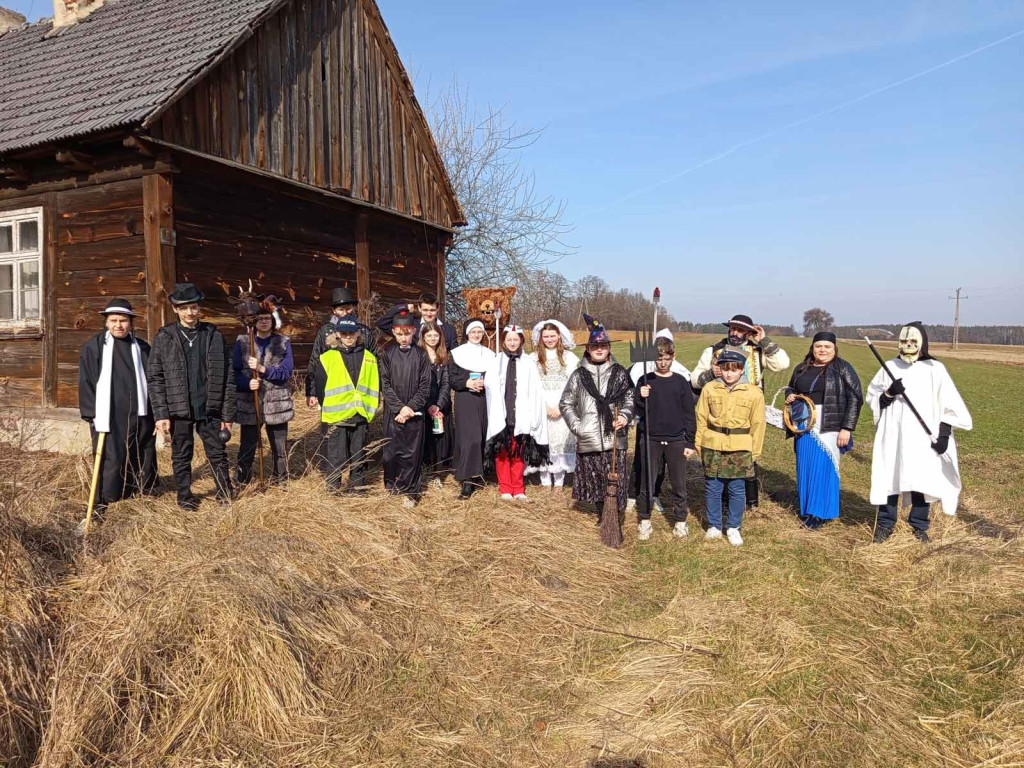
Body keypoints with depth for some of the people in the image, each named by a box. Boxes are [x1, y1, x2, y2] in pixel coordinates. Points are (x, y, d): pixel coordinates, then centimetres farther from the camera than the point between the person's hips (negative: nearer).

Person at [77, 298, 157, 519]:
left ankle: (143, 490, 23)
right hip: (108, 416, -3)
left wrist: (155, 412, 5)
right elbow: (85, 382, 1)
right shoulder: (93, 347, 1)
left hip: (139, 415, 3)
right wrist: (91, 413, -5)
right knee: (109, 458, -3)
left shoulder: (142, 348, 8)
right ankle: (102, 502, 6)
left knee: (141, 456, 9)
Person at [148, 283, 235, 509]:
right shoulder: (164, 337, 0)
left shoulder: (213, 334, 1)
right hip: (179, 409, 0)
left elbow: (227, 376, 2)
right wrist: (161, 414, -7)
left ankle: (225, 492, 26)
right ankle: (185, 496, 29)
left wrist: (228, 413, -1)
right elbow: (155, 378, 0)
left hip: (209, 408, 0)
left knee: (218, 454, 8)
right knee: (181, 457, 12)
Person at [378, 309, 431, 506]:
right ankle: (391, 484, 24)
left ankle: (410, 491, 11)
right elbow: (385, 384, -2)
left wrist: (411, 407, -11)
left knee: (412, 451, 1)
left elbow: (425, 386, -1)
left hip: (414, 412, -1)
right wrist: (399, 407, -11)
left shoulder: (421, 355, 0)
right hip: (392, 412, 1)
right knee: (391, 449, 6)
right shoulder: (387, 354, 1)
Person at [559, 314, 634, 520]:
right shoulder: (579, 375, 8)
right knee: (594, 481, 10)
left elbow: (629, 398, 8)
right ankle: (602, 515, 28)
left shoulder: (619, 373, 7)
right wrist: (576, 426, -1)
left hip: (614, 438, -1)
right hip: (588, 440, 1)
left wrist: (624, 415, -12)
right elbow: (566, 403, 11)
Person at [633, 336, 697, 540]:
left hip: (676, 441, 0)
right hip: (651, 440, 0)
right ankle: (644, 521, 18)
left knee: (679, 483, 7)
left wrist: (690, 442, 2)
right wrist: (641, 398, -20)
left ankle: (680, 521, 21)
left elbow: (689, 414, 4)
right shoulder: (645, 381, 1)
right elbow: (636, 410, 2)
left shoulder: (681, 382, 2)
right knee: (647, 482, 6)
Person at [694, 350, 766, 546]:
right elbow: (701, 419, 5)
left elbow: (757, 425, 2)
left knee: (737, 490, 7)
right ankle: (714, 526, 24)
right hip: (712, 446, 1)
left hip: (740, 449, -1)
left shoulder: (754, 393, -3)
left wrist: (755, 452, 3)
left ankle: (733, 528, 22)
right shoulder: (709, 389, 0)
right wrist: (699, 445, 5)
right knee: (712, 488, 8)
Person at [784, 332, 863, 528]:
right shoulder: (801, 369, 11)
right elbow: (791, 389, 25)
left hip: (829, 428, -4)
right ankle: (806, 507, 20)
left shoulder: (843, 369, -3)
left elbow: (855, 398, -6)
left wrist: (847, 428, -13)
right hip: (804, 427, 5)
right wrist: (789, 396, 0)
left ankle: (821, 511, 7)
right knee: (805, 466, 8)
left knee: (824, 467, -3)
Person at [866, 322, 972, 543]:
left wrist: (944, 434, -6)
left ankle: (919, 525, 21)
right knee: (889, 477, 3)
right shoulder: (890, 367, 4)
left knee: (922, 480, 4)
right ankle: (885, 524, 14)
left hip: (923, 436, -1)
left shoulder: (935, 369, 0)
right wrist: (889, 393, -13)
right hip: (893, 435, 1)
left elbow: (949, 404, 1)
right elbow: (872, 398, 7)